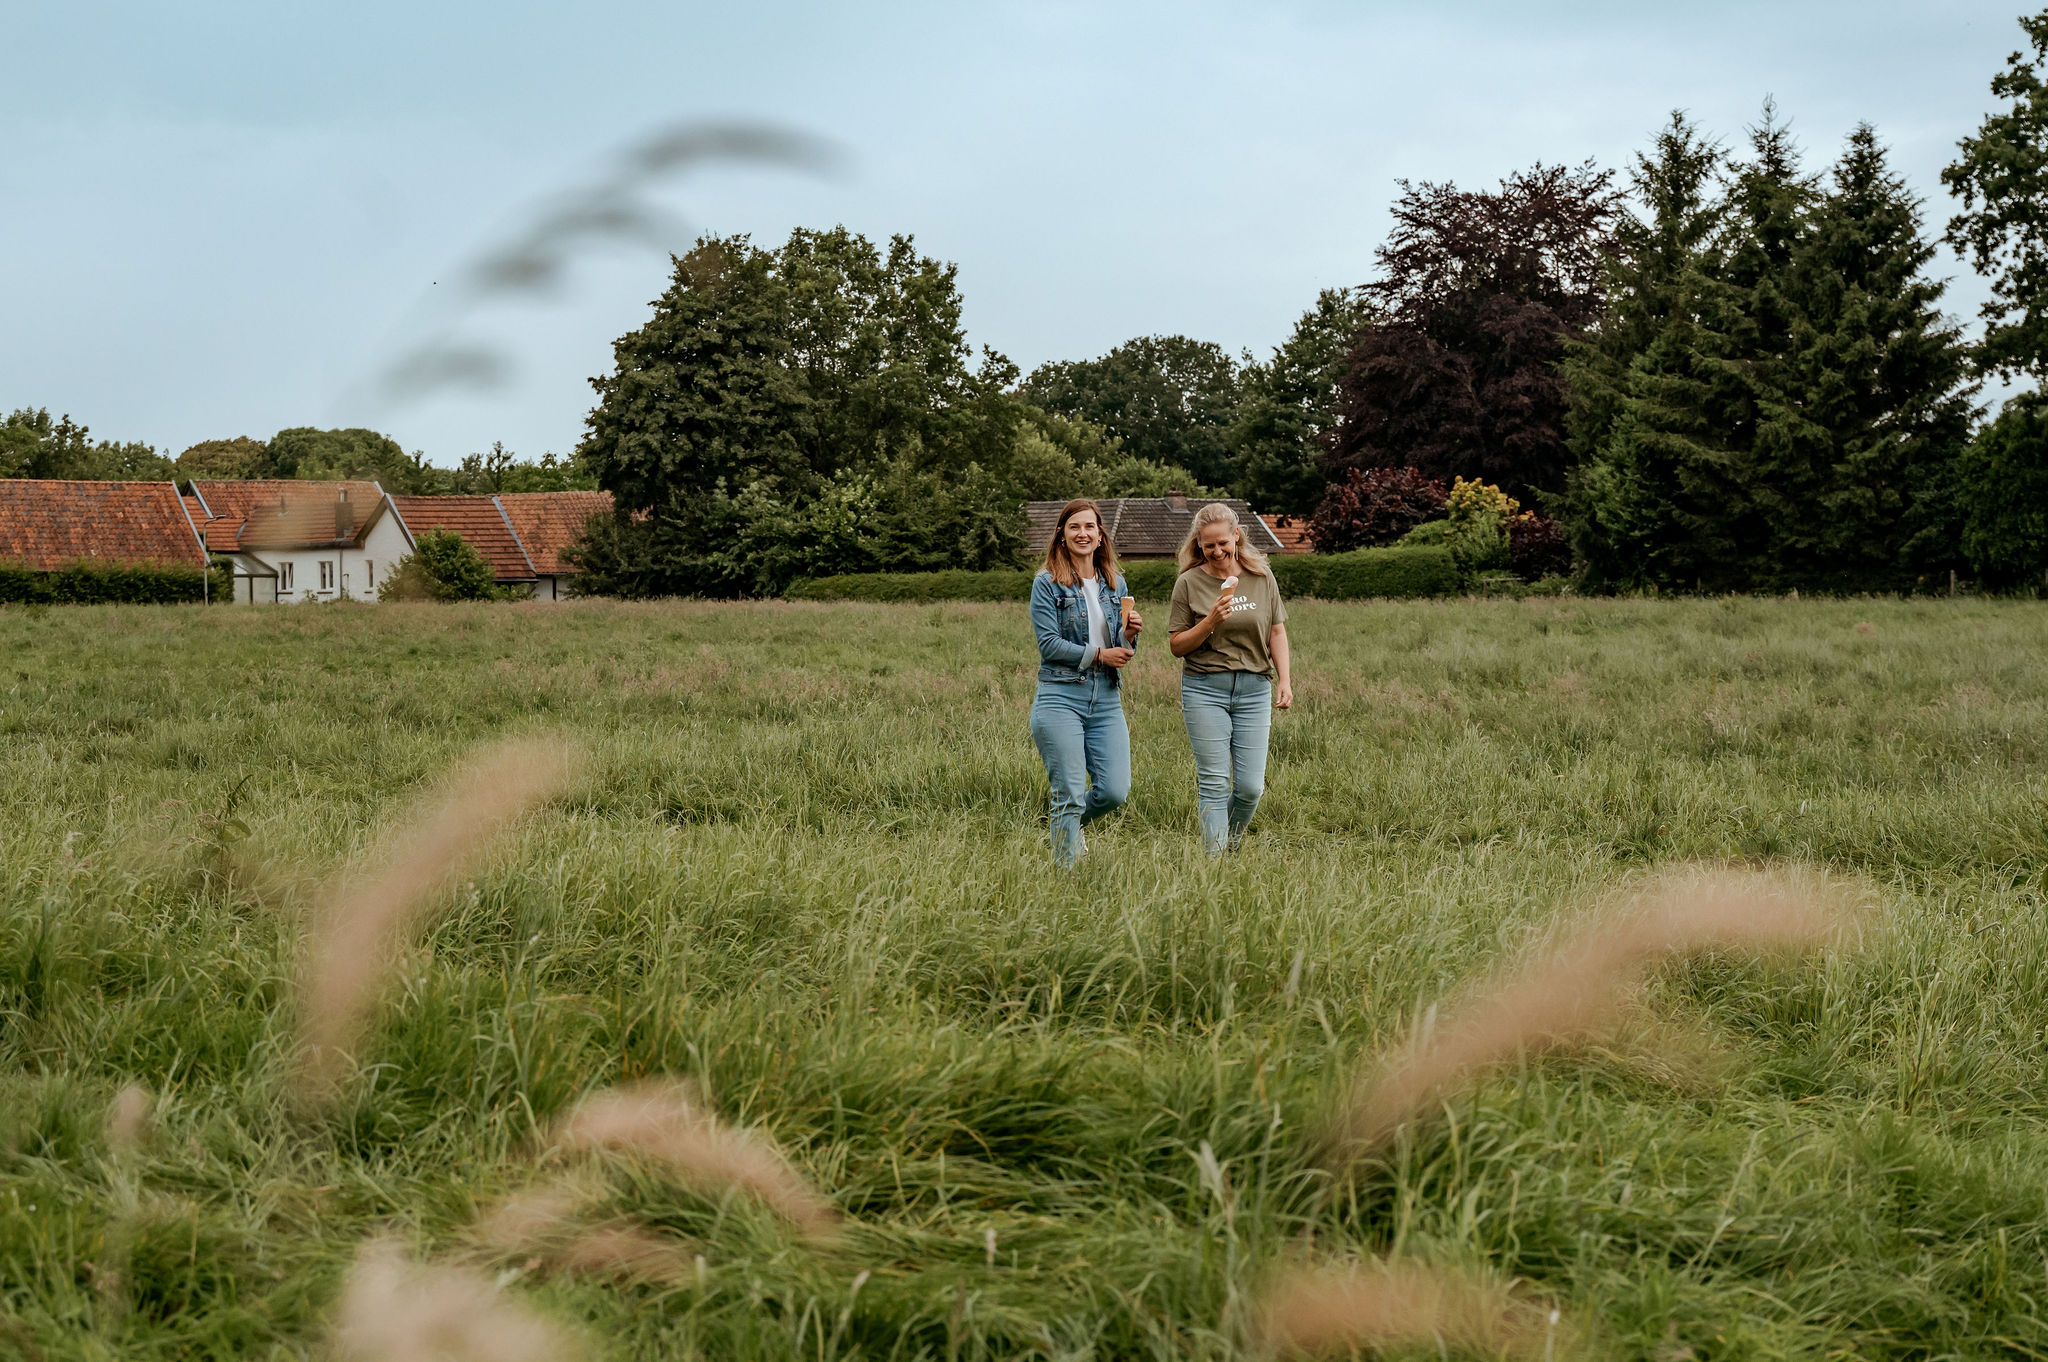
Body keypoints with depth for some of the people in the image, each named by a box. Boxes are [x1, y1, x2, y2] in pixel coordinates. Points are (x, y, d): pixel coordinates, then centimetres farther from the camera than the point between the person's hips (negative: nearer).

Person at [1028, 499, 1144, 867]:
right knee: (1070, 794, -5)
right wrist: (1098, 655, -11)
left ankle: (1071, 826, 29)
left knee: (1115, 791, -1)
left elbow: (1120, 649, 15)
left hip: (1106, 700, 5)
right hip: (1061, 697, -5)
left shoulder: (1115, 584, 13)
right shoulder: (1047, 583, -2)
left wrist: (1130, 634, -7)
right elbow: (1048, 644, -9)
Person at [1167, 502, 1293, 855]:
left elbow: (1276, 631, 12)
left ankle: (1231, 845, 23)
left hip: (1254, 690, 2)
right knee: (1214, 784, -5)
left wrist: (1285, 680, 1)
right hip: (1205, 690, -2)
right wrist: (1210, 623, -15)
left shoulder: (1261, 577, 6)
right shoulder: (1189, 583, 0)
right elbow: (1177, 645, 1)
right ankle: (1215, 858, 0)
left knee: (1251, 787, 0)